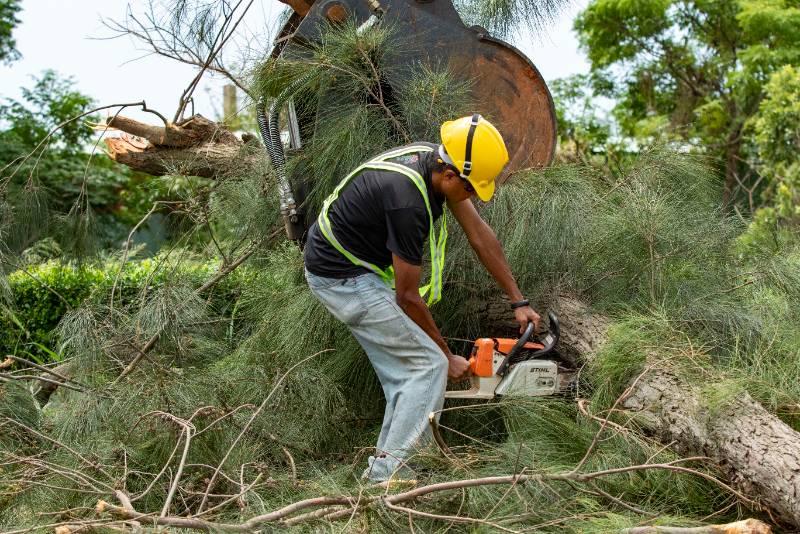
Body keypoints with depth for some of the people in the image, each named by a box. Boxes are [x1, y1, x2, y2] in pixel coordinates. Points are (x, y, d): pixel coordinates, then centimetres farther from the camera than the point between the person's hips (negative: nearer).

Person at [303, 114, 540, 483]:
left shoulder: (437, 162, -5)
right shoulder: (409, 203, -31)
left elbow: (479, 235, 2)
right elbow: (407, 297, -20)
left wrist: (518, 302, 5)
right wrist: (447, 355, -6)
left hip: (365, 267, 9)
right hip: (342, 277, -9)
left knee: (405, 373, 10)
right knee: (429, 364, -9)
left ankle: (388, 463, 17)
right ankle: (388, 469, -5)